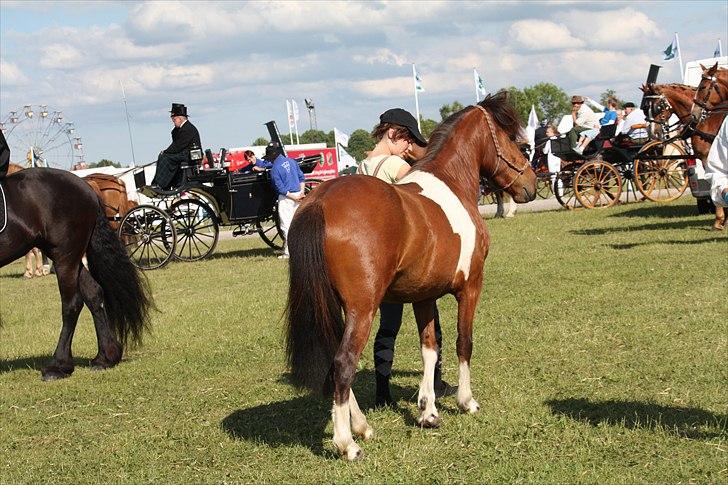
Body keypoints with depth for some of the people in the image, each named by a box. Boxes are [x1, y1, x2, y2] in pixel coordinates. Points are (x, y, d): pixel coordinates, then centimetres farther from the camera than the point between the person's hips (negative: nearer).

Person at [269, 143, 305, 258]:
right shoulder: (291, 161, 8)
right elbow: (302, 177, 10)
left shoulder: (275, 169, -13)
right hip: (298, 195, 7)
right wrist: (301, 192, 4)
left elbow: (281, 188, -15)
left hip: (286, 198, -7)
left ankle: (288, 252, 0)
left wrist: (294, 197, -11)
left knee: (286, 225, -1)